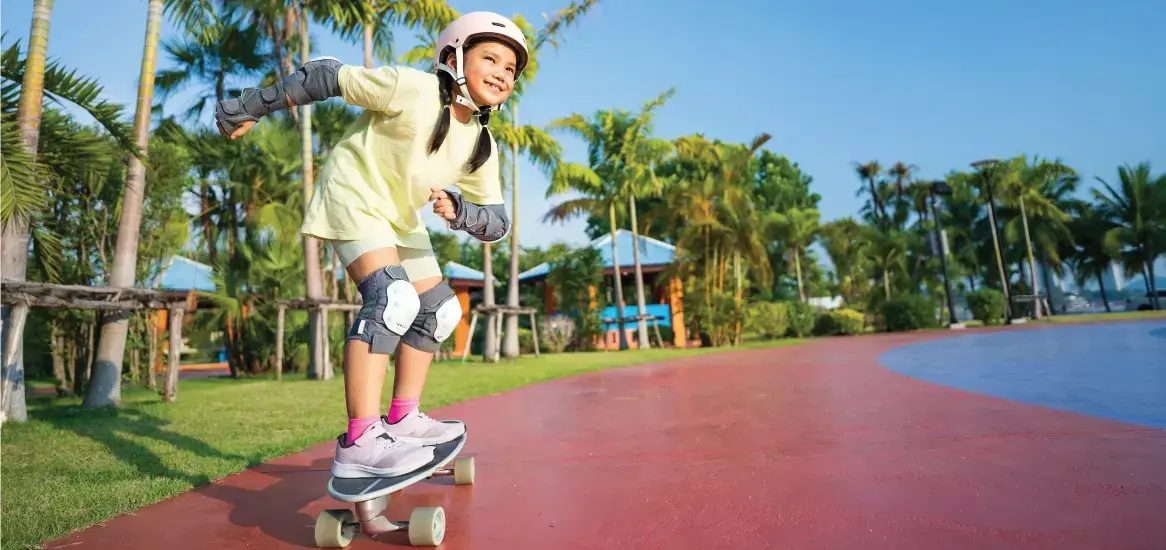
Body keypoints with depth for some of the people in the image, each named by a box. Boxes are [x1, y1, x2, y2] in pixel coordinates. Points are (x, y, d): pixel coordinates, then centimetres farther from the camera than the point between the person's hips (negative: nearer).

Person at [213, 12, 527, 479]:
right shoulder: (410, 88, -21)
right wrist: (247, 109, -6)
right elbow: (325, 76, -14)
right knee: (392, 296, -28)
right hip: (353, 199, -8)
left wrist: (456, 210, -29)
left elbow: (496, 224, -7)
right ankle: (359, 442, -27)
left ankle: (402, 418, 15)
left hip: (399, 219, 8)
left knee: (439, 309, 6)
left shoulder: (482, 147, -4)